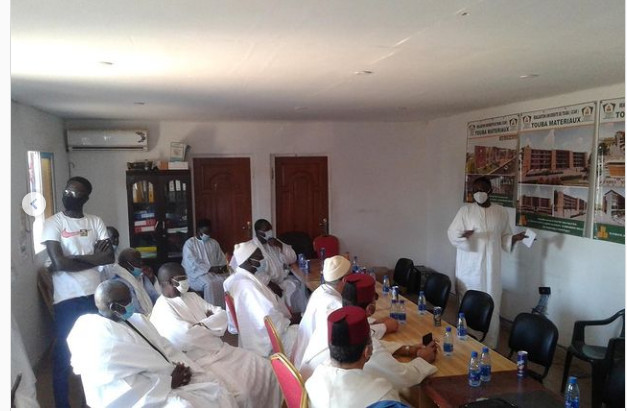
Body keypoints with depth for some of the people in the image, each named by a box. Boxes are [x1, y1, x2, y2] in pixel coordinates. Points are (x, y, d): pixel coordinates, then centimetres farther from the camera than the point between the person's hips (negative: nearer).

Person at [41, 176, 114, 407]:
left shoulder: (96, 222, 5)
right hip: (67, 298, -3)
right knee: (64, 351, 6)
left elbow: (109, 257, -6)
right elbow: (59, 262, -16)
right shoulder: (52, 223, -5)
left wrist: (73, 259, -15)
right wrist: (94, 258, -10)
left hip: (95, 294, 3)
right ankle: (62, 404, 23)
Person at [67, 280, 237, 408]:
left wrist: (181, 369, -9)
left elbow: (166, 350, 11)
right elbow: (121, 387, -21)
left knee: (216, 391, -4)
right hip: (140, 397, -8)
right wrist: (168, 382, -17)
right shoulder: (96, 335, -15)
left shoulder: (136, 320, 13)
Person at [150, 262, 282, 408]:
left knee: (266, 369, -3)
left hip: (222, 349, 8)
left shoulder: (192, 296, 14)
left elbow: (222, 315, 8)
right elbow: (187, 336, -25)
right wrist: (212, 325, -6)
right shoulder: (162, 309, -10)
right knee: (239, 393, -27)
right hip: (200, 361, -8)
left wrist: (202, 325, -11)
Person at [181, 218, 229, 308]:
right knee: (210, 283, -36)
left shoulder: (214, 243, 16)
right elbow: (193, 264, -12)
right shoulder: (189, 243, -1)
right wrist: (210, 268, -20)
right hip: (197, 274, -4)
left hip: (215, 272, 5)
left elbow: (222, 259, 16)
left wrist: (223, 267, -8)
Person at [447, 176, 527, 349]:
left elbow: (504, 237, 15)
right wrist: (463, 235, -24)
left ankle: (489, 345, 17)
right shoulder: (465, 210, -2)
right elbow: (452, 234, -4)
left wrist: (514, 238, -5)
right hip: (469, 267, -2)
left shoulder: (501, 212, 6)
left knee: (491, 306, 4)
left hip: (490, 267, 2)